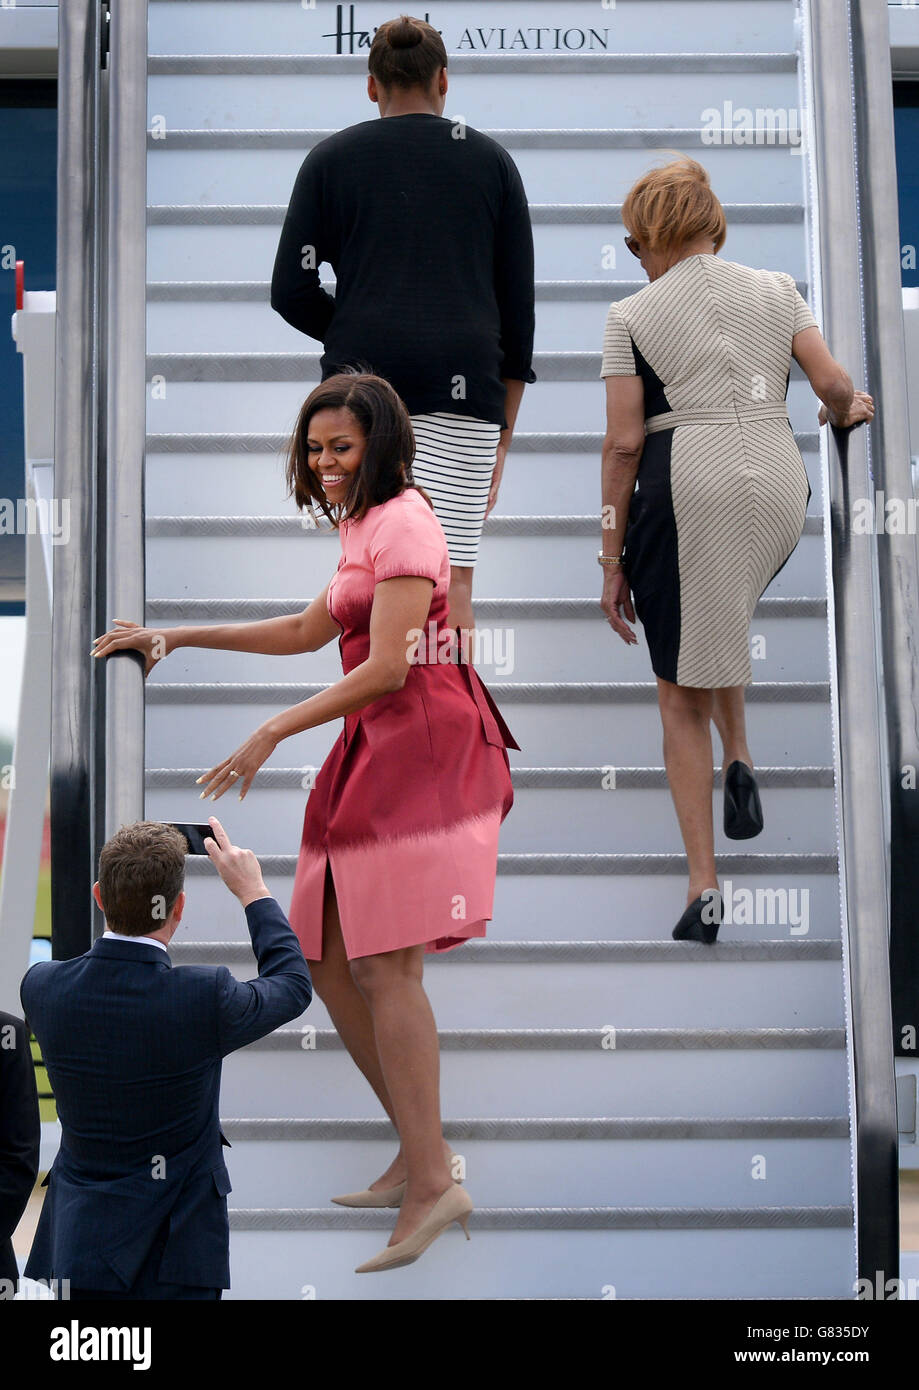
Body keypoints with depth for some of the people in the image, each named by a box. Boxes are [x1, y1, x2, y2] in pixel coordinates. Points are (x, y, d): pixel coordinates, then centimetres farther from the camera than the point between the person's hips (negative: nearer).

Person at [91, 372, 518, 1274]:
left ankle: (432, 1183, -11)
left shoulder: (402, 522, -9)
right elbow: (309, 632, 29)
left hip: (422, 744, -10)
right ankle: (419, 1152, 14)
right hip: (376, 748, 10)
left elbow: (387, 668, -17)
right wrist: (177, 638, 25)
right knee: (325, 957, 7)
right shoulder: (365, 525, 22)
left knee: (385, 962, -14)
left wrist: (272, 734, -13)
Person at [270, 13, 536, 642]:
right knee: (451, 576, -2)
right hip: (464, 384, 0)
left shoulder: (331, 158, 10)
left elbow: (293, 290, 3)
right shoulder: (491, 160, 13)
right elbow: (518, 303, 11)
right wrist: (504, 431, 15)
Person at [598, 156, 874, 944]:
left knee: (681, 695, 7)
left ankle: (704, 888, 2)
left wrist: (613, 560, 4)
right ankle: (740, 760, 14)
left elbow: (625, 443, 0)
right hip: (778, 482, 4)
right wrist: (849, 413, 26)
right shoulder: (777, 290, 13)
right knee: (720, 617, 35)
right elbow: (836, 387, 2)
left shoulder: (631, 316, 6)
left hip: (685, 486, -3)